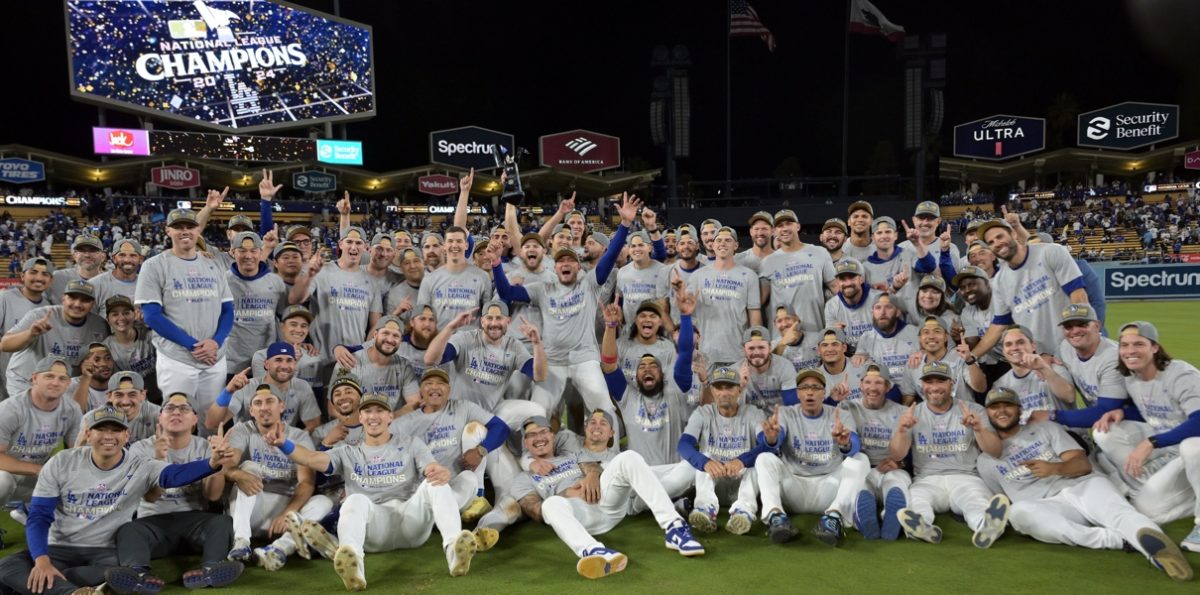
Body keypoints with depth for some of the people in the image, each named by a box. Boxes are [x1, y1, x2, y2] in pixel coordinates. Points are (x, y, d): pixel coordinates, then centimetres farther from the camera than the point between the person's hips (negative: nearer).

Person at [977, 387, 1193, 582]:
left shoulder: (1047, 429, 20)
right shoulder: (986, 461, 20)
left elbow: (1083, 464, 6)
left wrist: (1054, 468, -15)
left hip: (1083, 487, 1)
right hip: (1046, 507, -1)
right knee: (1018, 511, -37)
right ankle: (1115, 538, -40)